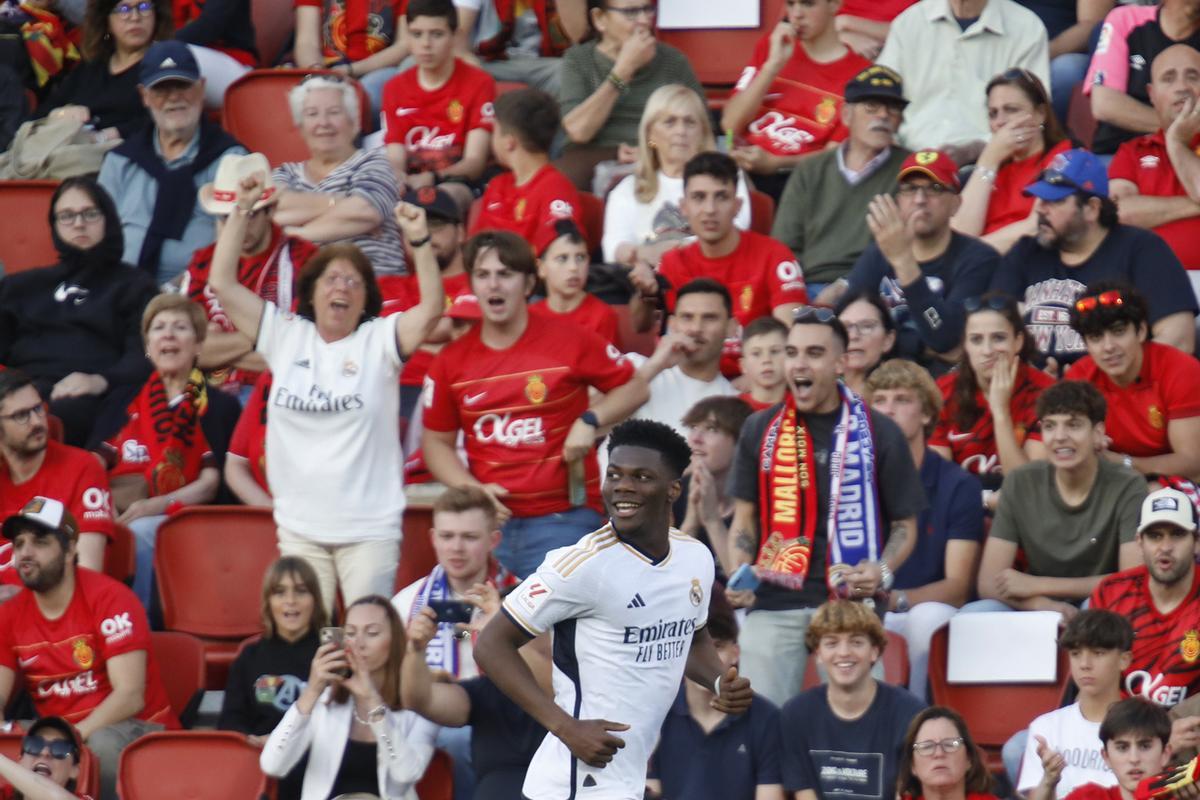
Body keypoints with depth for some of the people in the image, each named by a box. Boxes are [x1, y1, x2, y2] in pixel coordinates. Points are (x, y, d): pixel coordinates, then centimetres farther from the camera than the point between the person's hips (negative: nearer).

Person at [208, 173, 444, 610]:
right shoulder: (285, 336, 6)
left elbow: (431, 308, -14)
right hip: (299, 526, 3)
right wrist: (242, 210, -2)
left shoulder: (379, 340, 1)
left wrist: (419, 239, -24)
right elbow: (222, 284, 3)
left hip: (370, 529, -2)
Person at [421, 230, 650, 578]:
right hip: (486, 521, 3)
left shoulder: (569, 342, -2)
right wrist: (472, 489, -4)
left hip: (563, 520, -3)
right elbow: (437, 442, 13)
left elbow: (635, 387, 8)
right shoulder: (452, 360, 5)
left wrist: (591, 420, -9)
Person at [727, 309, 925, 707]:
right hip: (773, 604, 2)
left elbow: (905, 525, 8)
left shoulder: (878, 433, 5)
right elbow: (745, 518, 16)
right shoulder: (760, 430, 12)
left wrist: (882, 572, -11)